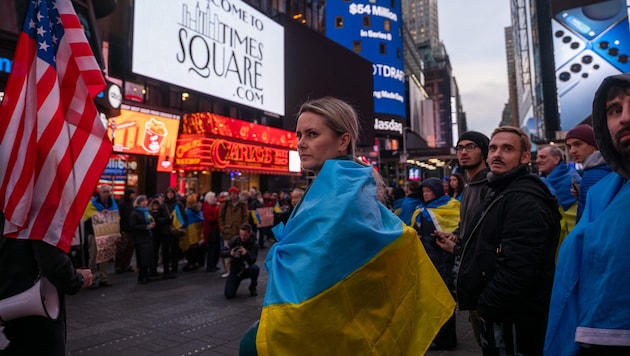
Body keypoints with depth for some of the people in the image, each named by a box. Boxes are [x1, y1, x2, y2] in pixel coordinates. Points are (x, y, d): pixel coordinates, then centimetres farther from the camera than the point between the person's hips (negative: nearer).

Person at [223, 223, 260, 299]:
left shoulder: (253, 244, -16)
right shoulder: (234, 240, -10)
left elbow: (252, 261, -27)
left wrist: (246, 254, -48)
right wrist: (230, 253, -32)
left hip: (247, 269, -1)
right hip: (235, 270, 1)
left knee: (255, 268, -35)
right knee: (229, 295, -14)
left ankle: (253, 287, -6)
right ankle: (237, 281, 20)